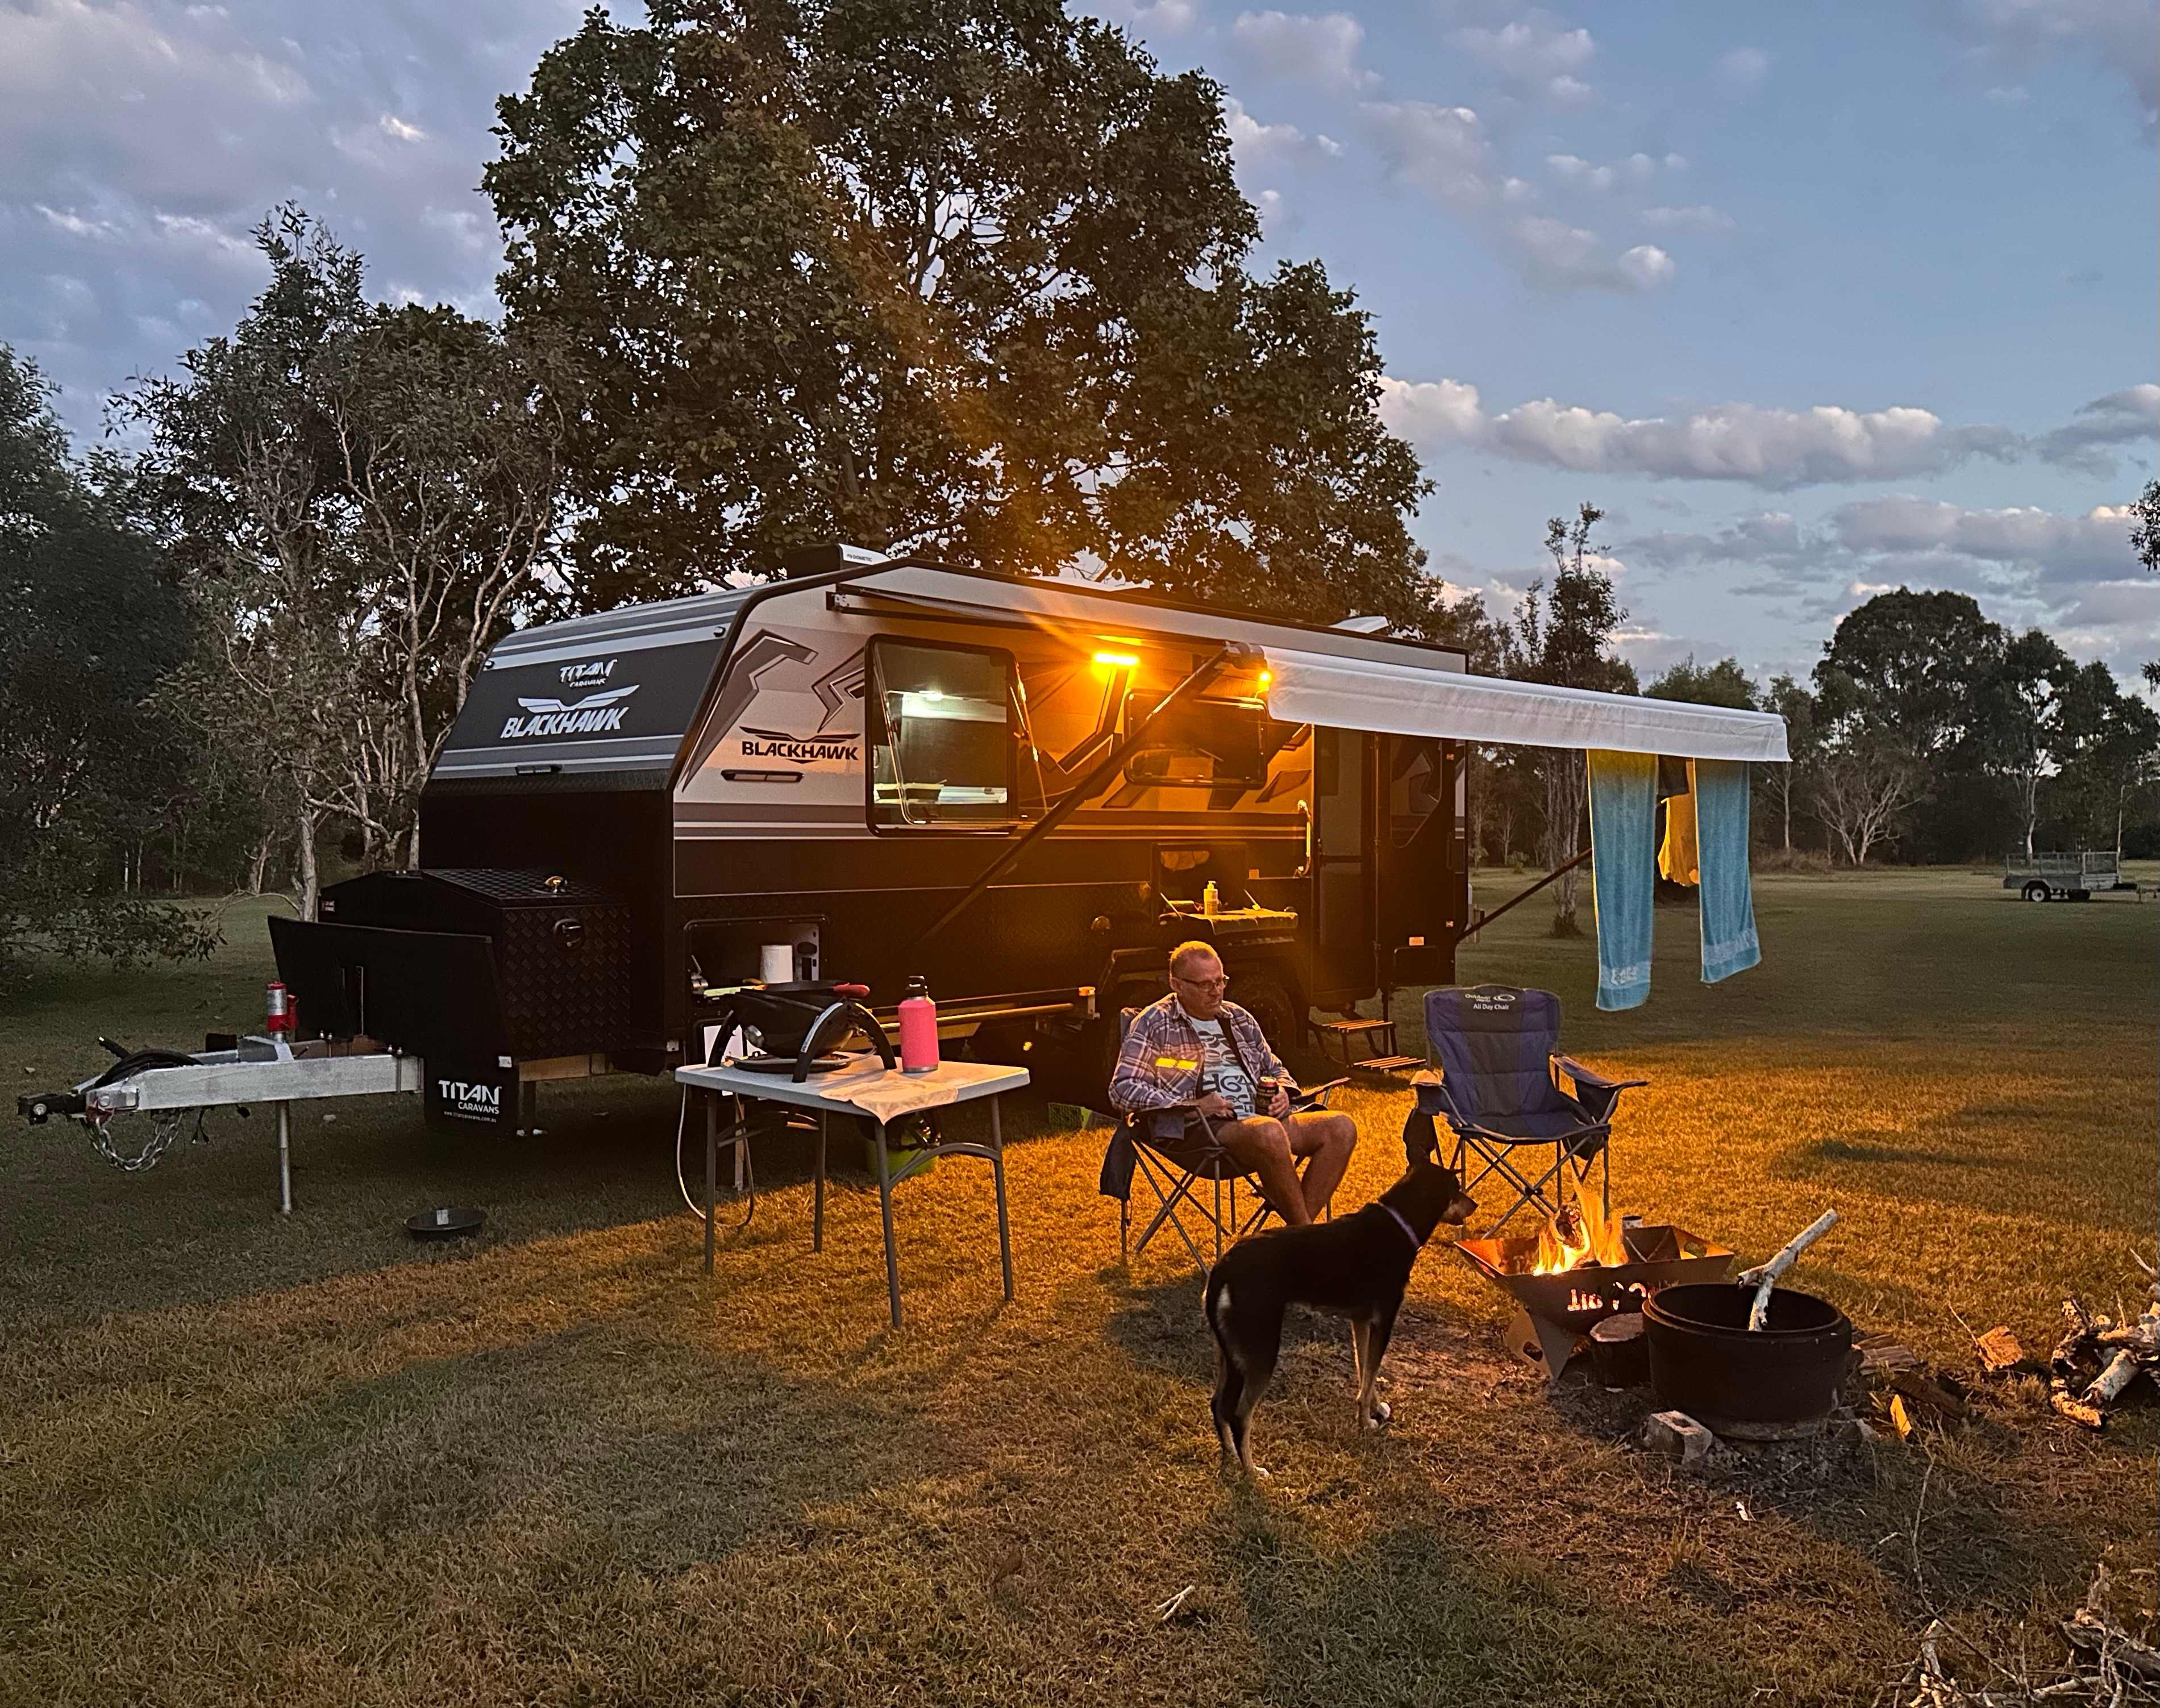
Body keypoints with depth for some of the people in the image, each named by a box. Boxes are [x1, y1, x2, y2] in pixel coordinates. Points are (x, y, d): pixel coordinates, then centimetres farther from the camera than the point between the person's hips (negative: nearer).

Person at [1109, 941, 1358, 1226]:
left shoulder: (1240, 1019, 23)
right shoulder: (1155, 1024, 4)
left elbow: (1274, 1068, 34)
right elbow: (1122, 1090, -6)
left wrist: (1282, 1092, 8)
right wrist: (1193, 1106, -14)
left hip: (1262, 1117, 7)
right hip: (1203, 1129, -7)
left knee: (1341, 1127, -15)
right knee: (1268, 1131, -37)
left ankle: (1298, 1230, -19)